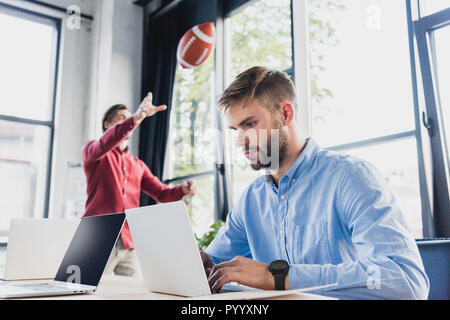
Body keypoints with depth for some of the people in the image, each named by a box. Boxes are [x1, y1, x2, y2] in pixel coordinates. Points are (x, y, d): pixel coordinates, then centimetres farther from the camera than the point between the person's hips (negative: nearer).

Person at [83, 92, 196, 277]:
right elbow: (105, 144, -18)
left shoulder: (138, 165, 21)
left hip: (130, 243, 4)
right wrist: (136, 118, -33)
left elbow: (162, 193, 15)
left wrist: (183, 189, -8)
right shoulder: (92, 151, 7)